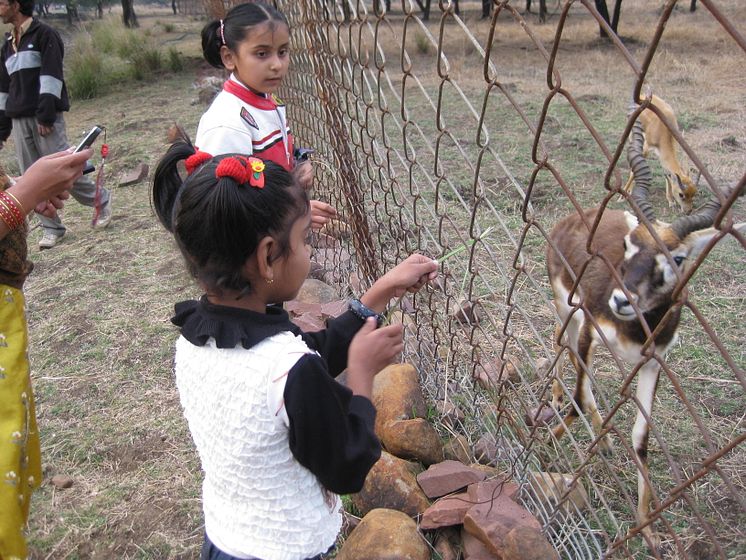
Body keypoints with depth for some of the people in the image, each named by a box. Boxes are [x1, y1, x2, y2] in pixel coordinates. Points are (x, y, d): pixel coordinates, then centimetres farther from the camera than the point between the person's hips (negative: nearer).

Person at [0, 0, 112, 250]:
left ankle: (101, 201, 14)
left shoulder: (44, 34, -3)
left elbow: (51, 77, -12)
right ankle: (52, 228, 11)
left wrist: (46, 116, -19)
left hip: (45, 118, -7)